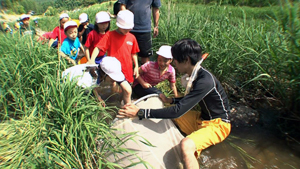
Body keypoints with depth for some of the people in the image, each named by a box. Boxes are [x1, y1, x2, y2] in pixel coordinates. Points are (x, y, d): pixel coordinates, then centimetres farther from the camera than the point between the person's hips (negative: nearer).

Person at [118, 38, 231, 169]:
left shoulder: (205, 81, -29)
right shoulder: (196, 75, -1)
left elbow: (178, 111, -32)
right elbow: (189, 100, 15)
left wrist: (140, 113, -30)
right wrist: (170, 100, 2)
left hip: (218, 124, -9)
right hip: (202, 119, 9)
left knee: (186, 145, -35)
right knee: (168, 112, 6)